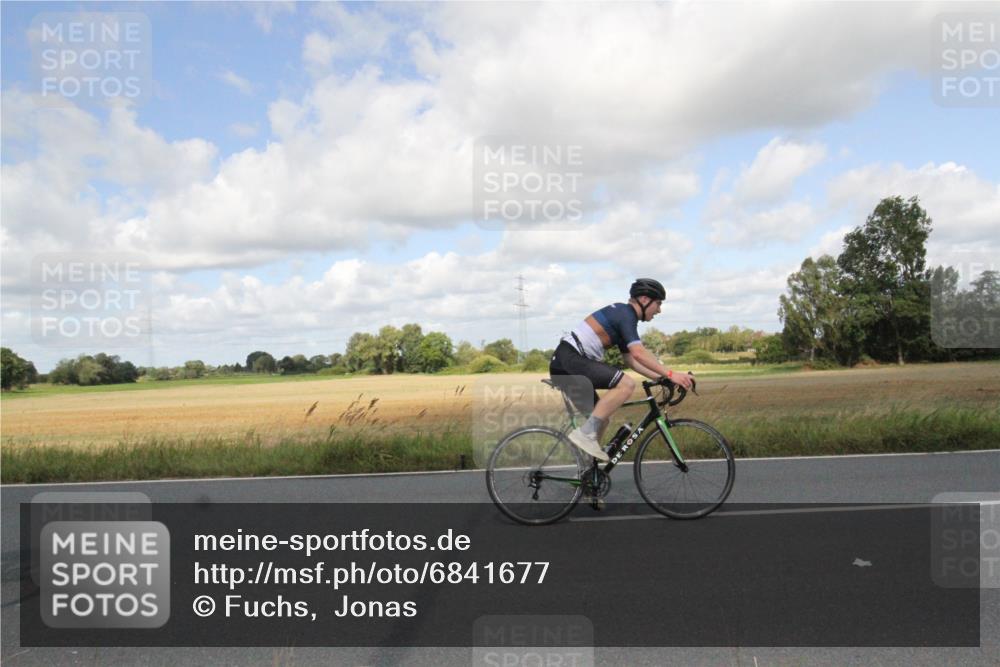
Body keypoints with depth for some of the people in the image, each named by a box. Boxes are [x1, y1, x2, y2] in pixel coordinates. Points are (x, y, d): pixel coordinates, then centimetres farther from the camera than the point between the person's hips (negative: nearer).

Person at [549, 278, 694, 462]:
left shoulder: (622, 316, 21)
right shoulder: (625, 313, -8)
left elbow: (631, 360, 21)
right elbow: (639, 353, -21)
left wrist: (661, 378, 14)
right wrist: (670, 374, -23)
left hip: (563, 364, 10)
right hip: (571, 358, -10)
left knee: (601, 419, 13)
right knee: (626, 384, -22)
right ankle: (585, 433, -20)